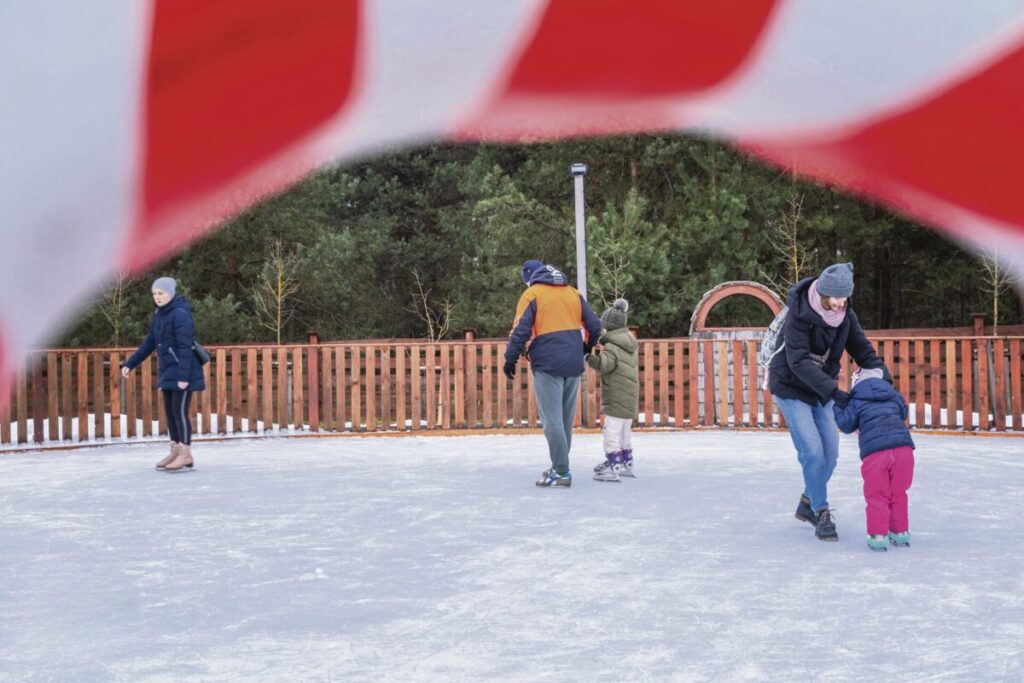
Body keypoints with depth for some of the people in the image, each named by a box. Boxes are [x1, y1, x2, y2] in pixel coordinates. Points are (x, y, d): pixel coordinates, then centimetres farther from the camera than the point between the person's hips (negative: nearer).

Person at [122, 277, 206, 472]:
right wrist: (130, 364, 15)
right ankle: (176, 451, 19)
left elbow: (185, 347, -21)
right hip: (168, 371, 9)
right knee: (170, 410, 10)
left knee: (179, 410, -8)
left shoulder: (180, 313, -16)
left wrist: (183, 376, -25)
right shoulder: (159, 314, 11)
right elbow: (150, 343, 19)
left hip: (183, 371, -8)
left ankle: (186, 456, -2)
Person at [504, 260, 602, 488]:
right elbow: (594, 326, 10)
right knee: (565, 418, 14)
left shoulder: (532, 294, -1)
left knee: (552, 419, -3)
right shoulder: (574, 293, 14)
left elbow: (521, 330, -9)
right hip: (573, 365, 6)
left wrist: (511, 359, -2)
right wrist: (582, 350, 23)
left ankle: (561, 472, -5)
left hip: (547, 365, -6)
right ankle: (560, 466, 21)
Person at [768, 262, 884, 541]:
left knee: (830, 452, 5)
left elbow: (861, 346, -2)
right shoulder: (799, 314, -27)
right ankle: (822, 514, -3)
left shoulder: (845, 313, -7)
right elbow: (798, 361, -32)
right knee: (812, 451, -14)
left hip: (821, 390, 6)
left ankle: (808, 504, 25)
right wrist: (833, 391, -38)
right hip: (791, 388, -6)